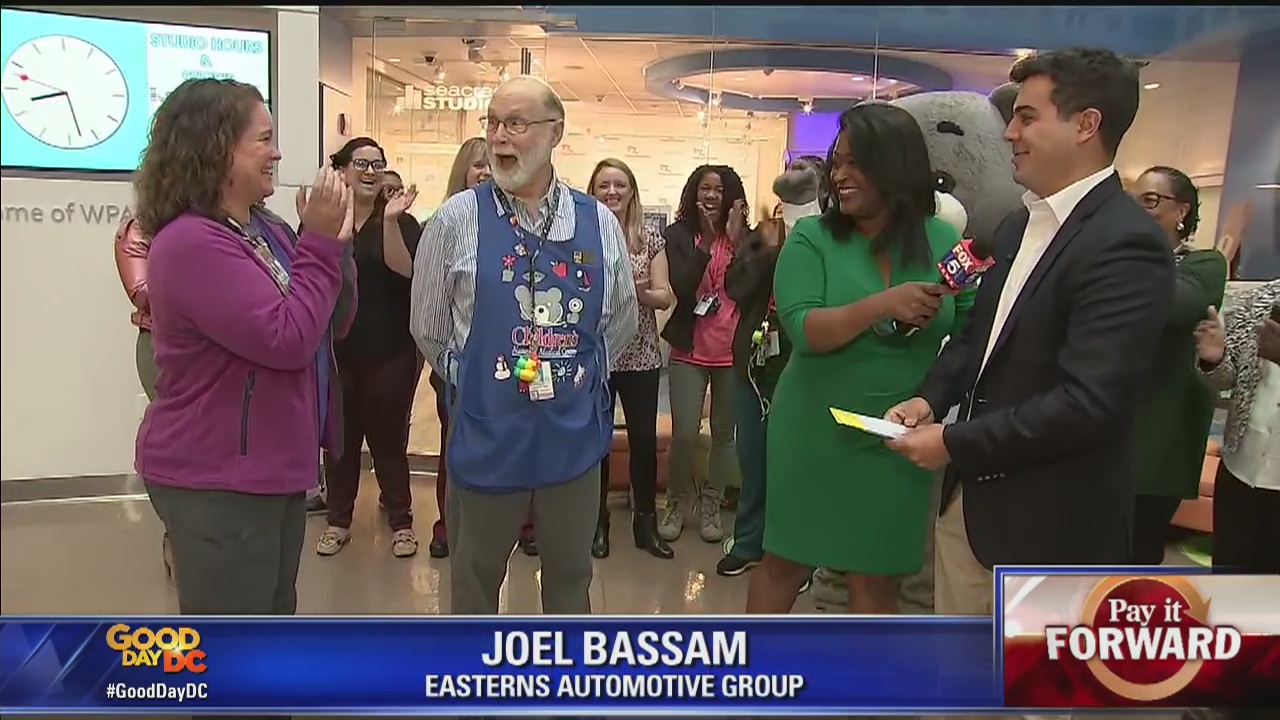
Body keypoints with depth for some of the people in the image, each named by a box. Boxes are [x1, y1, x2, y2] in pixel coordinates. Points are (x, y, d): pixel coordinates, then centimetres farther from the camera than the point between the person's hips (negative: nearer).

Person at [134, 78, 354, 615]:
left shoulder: (264, 232, 6)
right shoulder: (191, 243, -21)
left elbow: (326, 329, 11)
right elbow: (288, 340, -26)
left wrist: (329, 244, -1)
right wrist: (320, 244, -19)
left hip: (271, 469, 9)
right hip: (216, 480, -9)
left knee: (274, 616, 23)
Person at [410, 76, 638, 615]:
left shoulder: (599, 223, 0)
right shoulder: (457, 219, -7)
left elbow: (622, 319, 14)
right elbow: (428, 328, 4)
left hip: (574, 431, 2)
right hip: (485, 430, -2)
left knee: (570, 574, 19)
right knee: (475, 577, 16)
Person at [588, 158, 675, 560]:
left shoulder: (651, 239, 4)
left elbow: (666, 297, 1)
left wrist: (641, 292, -18)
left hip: (641, 356, 2)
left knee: (645, 437, 5)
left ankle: (646, 522, 20)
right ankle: (598, 522, 22)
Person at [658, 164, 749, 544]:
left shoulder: (742, 238, 0)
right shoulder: (678, 236, -2)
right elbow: (681, 288, -15)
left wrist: (735, 239, -18)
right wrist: (707, 241, -20)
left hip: (733, 351, 1)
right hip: (689, 350, -1)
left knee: (724, 433, 11)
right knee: (684, 434, -2)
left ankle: (710, 505, 27)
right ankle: (679, 501, 21)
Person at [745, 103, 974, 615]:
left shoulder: (945, 242, -2)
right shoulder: (811, 238, -6)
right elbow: (802, 330, -18)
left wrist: (935, 317, -20)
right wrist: (883, 305, -31)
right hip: (815, 433, -1)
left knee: (877, 579, 12)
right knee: (785, 562, 13)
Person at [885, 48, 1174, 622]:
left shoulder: (1125, 244, -20)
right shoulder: (1018, 226, 9)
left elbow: (1089, 402, -26)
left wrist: (955, 443, -20)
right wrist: (930, 398, -2)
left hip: (1051, 518, -8)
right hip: (970, 495, 8)